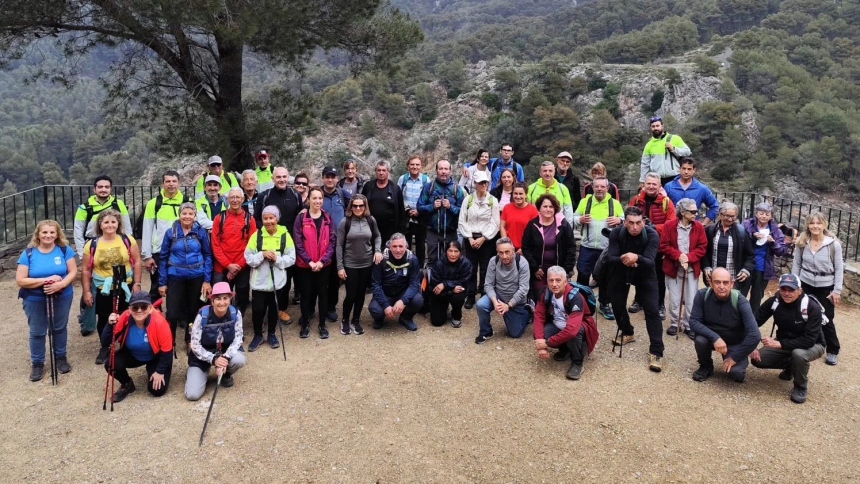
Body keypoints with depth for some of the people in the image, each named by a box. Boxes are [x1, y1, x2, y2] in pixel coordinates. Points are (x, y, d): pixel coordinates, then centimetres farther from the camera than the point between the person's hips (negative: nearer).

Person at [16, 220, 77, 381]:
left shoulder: (64, 249, -7)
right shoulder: (28, 253, -9)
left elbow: (73, 272, -7)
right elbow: (20, 280, -13)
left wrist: (60, 284, -26)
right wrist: (45, 280, -23)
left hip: (62, 297, 1)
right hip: (35, 300, -1)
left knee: (60, 328, 16)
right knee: (37, 332, 9)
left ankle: (61, 357, 33)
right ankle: (37, 363, 24)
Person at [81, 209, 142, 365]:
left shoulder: (127, 240, -6)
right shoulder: (92, 245, -5)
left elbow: (136, 262, -1)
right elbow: (86, 270, 1)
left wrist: (137, 283, -5)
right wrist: (86, 291, -1)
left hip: (125, 288, -1)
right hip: (102, 290, 1)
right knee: (104, 320, 14)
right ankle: (105, 347, 33)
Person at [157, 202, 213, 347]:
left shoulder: (201, 232, -2)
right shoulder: (170, 233, -2)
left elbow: (208, 256, 1)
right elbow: (163, 258, 2)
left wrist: (207, 280, -4)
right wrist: (162, 282, -1)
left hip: (196, 277, 1)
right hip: (176, 277, -1)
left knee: (194, 311, 13)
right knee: (173, 313, -5)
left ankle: (191, 340, 31)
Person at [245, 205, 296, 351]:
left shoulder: (285, 235, -4)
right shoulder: (256, 235, -4)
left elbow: (291, 258, -5)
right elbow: (248, 258, -5)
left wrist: (277, 258, -20)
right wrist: (262, 254, -21)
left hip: (277, 281, 1)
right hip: (259, 281, 0)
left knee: (274, 308, 14)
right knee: (257, 309, 4)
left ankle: (271, 334, 33)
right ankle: (258, 335, 25)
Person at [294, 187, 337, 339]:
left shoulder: (327, 218, 3)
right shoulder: (301, 218, -4)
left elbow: (332, 241, -1)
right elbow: (298, 242, -7)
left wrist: (322, 260, -12)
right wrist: (309, 261, -15)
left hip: (324, 264, 2)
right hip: (305, 264, -2)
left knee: (323, 293, 9)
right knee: (306, 294, 7)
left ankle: (322, 324, 21)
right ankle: (305, 324, 22)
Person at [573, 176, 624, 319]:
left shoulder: (615, 203, 4)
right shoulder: (585, 201, 6)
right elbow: (574, 218, 8)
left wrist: (619, 220, -14)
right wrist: (580, 219, -14)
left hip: (607, 248, 0)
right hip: (587, 247, 0)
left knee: (605, 277, 8)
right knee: (582, 275, 5)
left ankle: (604, 304, 22)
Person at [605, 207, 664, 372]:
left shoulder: (652, 235, -28)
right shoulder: (616, 233, -23)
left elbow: (650, 262, -37)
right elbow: (610, 258, -29)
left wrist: (637, 258, -58)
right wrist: (622, 259, -50)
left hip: (645, 274, -2)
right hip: (621, 273, 2)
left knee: (651, 310, -10)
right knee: (617, 305, 11)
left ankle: (656, 352, -7)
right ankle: (627, 332, 40)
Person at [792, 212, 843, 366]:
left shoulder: (834, 244, -13)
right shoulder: (802, 242, -5)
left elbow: (839, 268, -8)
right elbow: (796, 264, 4)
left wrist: (837, 290, -9)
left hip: (826, 287, -2)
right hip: (805, 285, 2)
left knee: (826, 320, 4)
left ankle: (832, 351, 21)